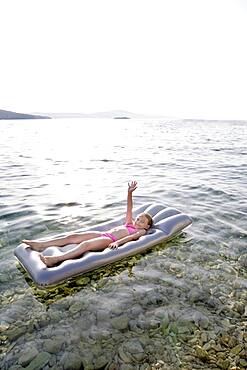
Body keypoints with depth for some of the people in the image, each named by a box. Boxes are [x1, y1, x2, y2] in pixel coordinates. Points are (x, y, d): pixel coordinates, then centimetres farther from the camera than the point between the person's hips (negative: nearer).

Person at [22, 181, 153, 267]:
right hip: (102, 234, 7)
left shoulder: (141, 231, 11)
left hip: (110, 240, -7)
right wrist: (129, 193, 7)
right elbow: (129, 209, 20)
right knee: (73, 237, -9)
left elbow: (131, 237, -10)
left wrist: (118, 242, -30)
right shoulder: (130, 223, 30)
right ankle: (40, 245, -11)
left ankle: (55, 259, -48)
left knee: (85, 244, -33)